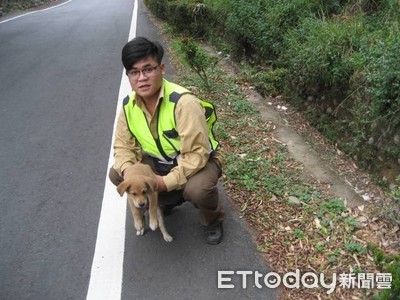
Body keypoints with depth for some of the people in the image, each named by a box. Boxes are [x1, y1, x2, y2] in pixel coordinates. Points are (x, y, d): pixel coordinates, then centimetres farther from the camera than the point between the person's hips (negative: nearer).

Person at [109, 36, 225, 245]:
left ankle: (212, 220, 2)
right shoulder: (129, 105, -12)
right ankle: (171, 199, 14)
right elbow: (123, 145, -2)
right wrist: (128, 170, -23)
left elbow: (196, 154, -33)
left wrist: (167, 182, -34)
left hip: (198, 161, -6)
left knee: (197, 188, -37)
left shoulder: (183, 102, -32)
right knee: (117, 175, -8)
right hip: (160, 161, 6)